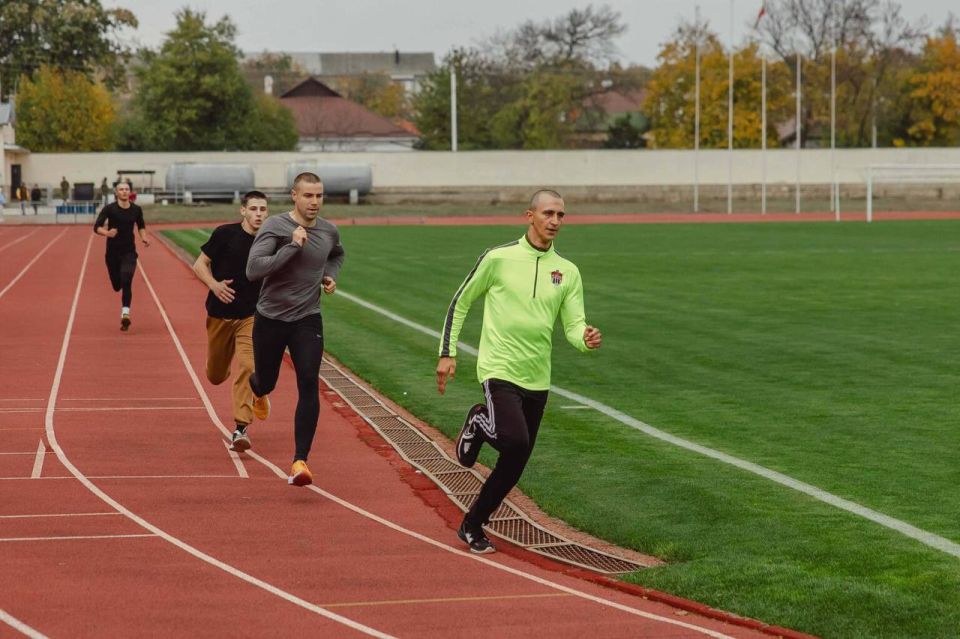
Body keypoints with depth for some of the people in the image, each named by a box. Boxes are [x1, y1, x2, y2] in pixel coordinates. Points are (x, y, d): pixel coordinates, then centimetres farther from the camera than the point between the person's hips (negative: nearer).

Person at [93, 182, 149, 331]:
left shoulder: (136, 210, 0)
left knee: (126, 282, -20)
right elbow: (97, 227, -13)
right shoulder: (109, 209, -8)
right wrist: (107, 233, -33)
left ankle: (125, 314, -25)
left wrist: (144, 238, -1)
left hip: (129, 252, 0)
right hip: (112, 252, 0)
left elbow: (141, 226, 18)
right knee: (117, 285, 8)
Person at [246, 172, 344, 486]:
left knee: (309, 386, -14)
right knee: (265, 384, 14)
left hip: (307, 319, 2)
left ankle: (300, 461, -13)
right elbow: (253, 270, -27)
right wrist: (292, 247, -31)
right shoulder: (275, 227, -15)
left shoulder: (329, 231, 1)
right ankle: (255, 390, 55)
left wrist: (331, 275, 6)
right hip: (271, 317, -2)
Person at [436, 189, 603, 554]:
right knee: (515, 440, -26)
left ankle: (473, 526, 25)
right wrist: (447, 353, 0)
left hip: (537, 379, 5)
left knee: (515, 463, 7)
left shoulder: (568, 272, 6)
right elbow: (460, 302, 4)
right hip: (499, 369, -5)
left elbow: (573, 326, 2)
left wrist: (586, 339, -22)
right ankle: (479, 425, 8)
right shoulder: (498, 258, -5)